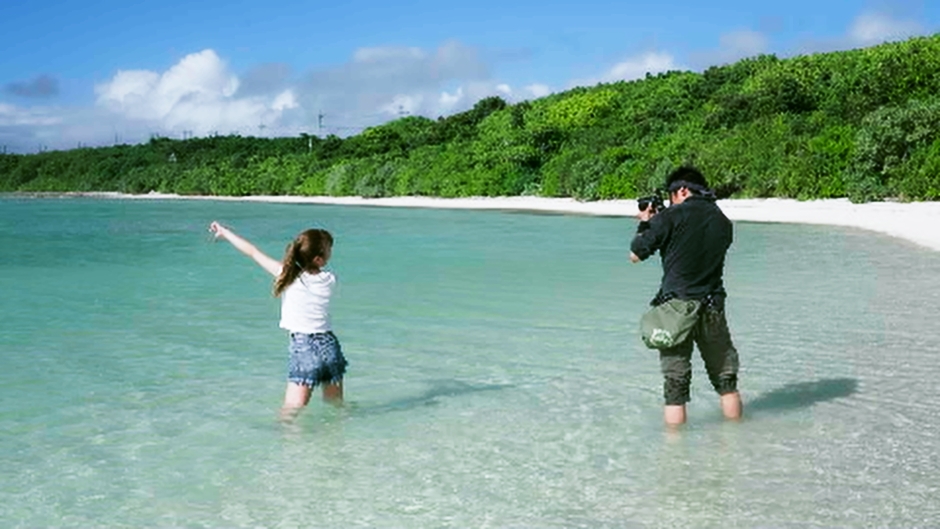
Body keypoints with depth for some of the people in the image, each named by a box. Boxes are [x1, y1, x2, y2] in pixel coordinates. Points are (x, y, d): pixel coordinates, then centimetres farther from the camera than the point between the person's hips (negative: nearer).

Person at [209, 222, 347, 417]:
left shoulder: (287, 274, -3)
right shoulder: (329, 280, 5)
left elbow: (253, 252, 7)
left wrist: (225, 232, 19)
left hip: (304, 347, -3)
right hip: (329, 344, 4)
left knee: (290, 413, -6)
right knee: (336, 407, 19)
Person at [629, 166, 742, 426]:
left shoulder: (671, 217, -9)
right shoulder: (723, 221, 7)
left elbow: (636, 254, -4)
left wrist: (645, 223, 13)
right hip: (712, 307, 4)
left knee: (675, 385, 3)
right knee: (726, 380, 17)